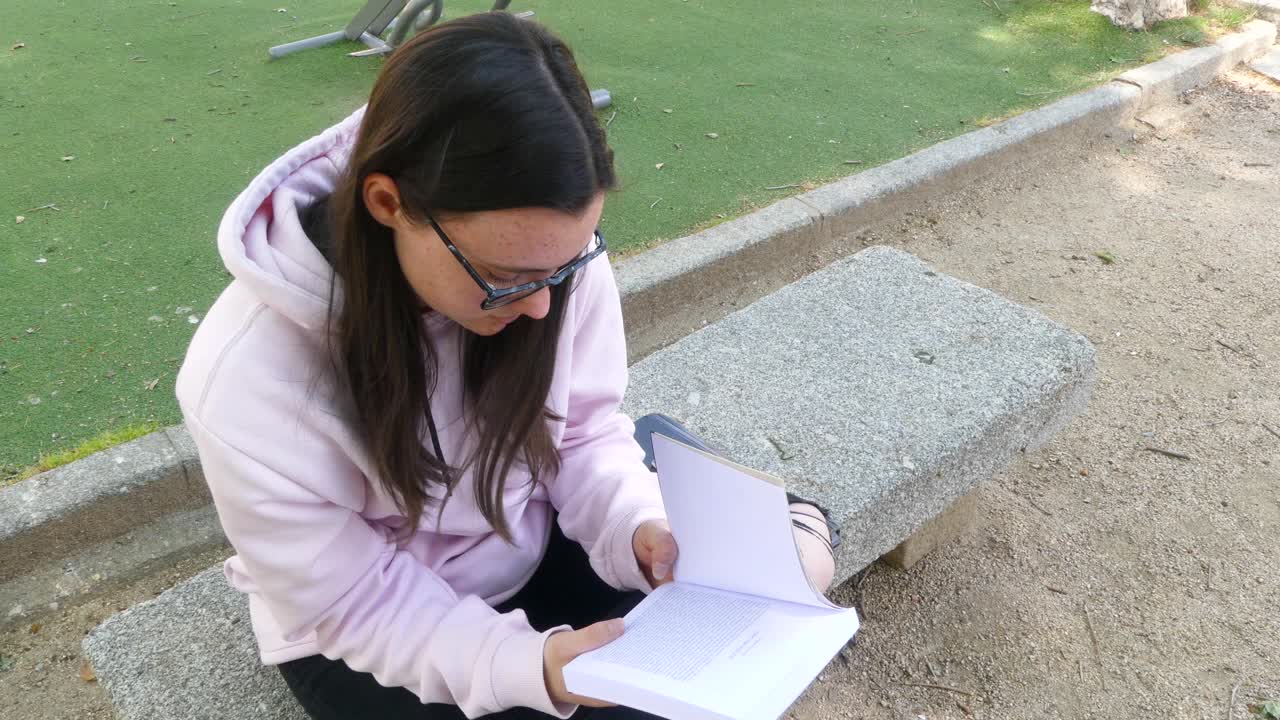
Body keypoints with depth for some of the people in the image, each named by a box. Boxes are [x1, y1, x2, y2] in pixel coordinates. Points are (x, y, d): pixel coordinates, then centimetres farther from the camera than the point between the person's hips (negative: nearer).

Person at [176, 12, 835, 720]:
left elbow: (586, 430, -7)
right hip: (372, 641, -2)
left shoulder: (548, 251, -23)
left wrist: (640, 529, -26)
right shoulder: (250, 381, -31)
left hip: (534, 555, 3)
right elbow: (356, 605, -20)